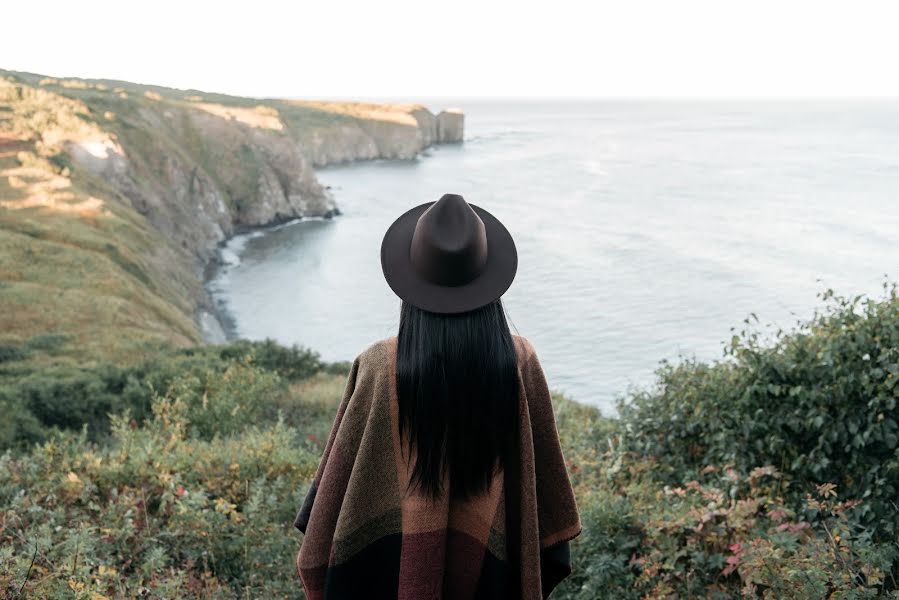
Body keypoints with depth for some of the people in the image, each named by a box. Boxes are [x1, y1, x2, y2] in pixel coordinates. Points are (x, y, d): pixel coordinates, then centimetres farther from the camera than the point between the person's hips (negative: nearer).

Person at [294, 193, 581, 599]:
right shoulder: (520, 363, -14)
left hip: (395, 563, -1)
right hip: (492, 556, 2)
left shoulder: (379, 367, -19)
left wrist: (320, 565, 5)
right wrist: (548, 562, 11)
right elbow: (544, 475, -4)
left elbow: (341, 475, -10)